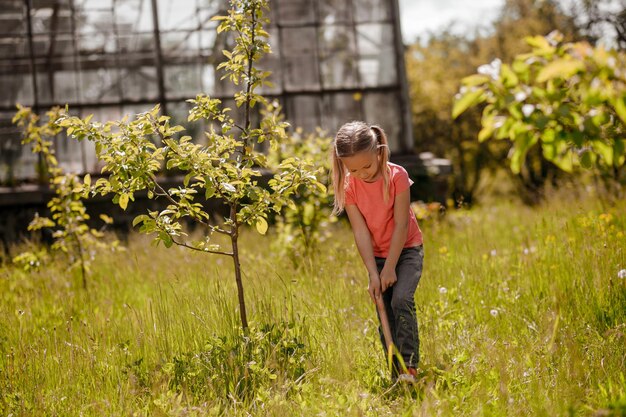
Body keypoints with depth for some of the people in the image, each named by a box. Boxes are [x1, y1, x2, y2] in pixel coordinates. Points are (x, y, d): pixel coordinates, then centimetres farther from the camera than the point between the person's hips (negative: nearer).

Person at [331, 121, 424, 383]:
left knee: (401, 300, -24)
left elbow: (401, 225, -19)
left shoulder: (396, 176, -20)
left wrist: (390, 268, -19)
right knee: (385, 315, 0)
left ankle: (409, 365, -19)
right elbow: (361, 231, -14)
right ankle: (396, 373, 9)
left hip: (406, 250, -3)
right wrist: (373, 274, -18)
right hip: (377, 255, 3)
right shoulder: (349, 185, -12)